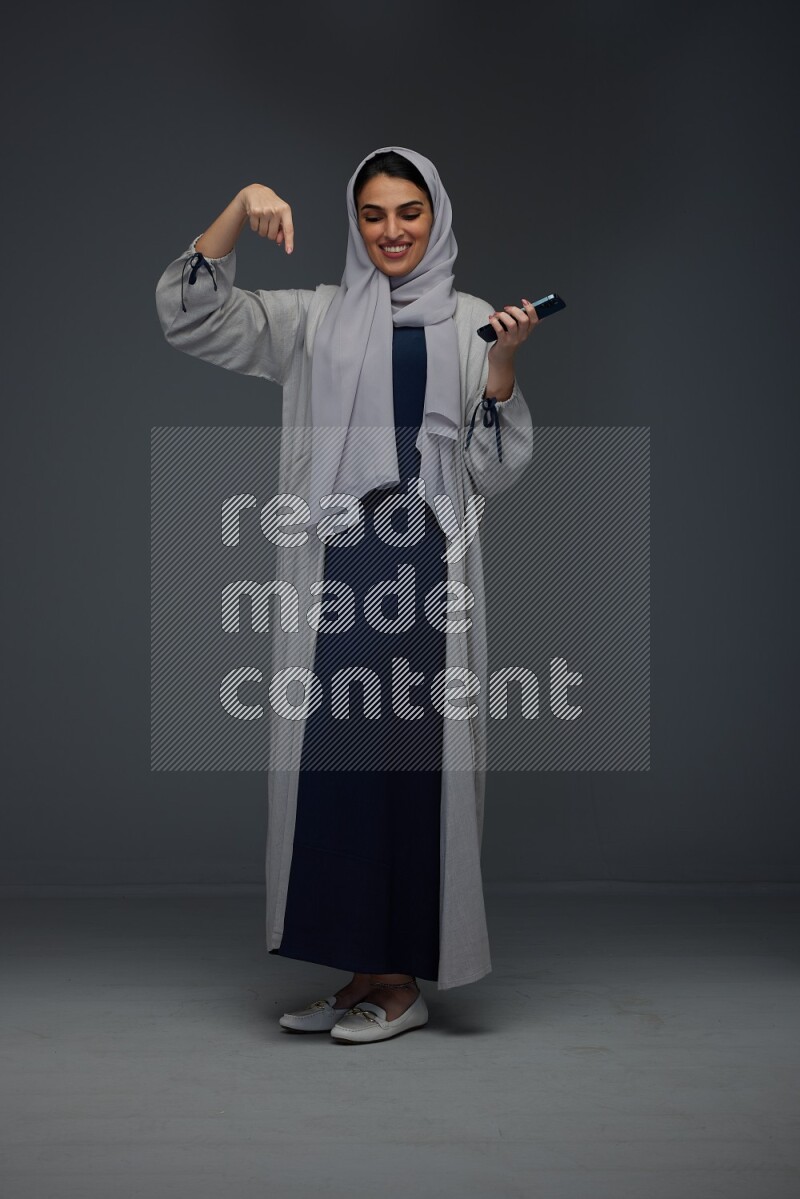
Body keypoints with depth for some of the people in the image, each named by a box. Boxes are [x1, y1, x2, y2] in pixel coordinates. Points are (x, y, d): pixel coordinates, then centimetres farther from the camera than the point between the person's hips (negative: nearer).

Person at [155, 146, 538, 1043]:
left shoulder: (472, 324, 11)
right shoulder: (312, 318, 14)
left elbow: (494, 470, 5)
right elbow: (186, 313, 4)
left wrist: (503, 364, -9)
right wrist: (241, 209, -7)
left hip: (428, 565, -1)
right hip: (333, 564, 2)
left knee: (412, 758, -2)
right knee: (333, 758, 2)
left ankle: (403, 978, 9)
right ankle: (361, 968, 15)